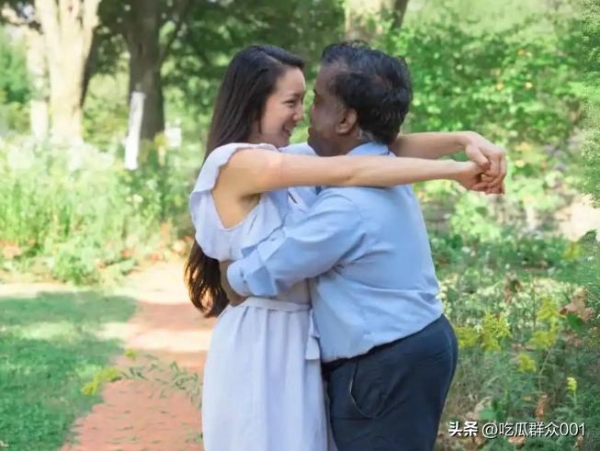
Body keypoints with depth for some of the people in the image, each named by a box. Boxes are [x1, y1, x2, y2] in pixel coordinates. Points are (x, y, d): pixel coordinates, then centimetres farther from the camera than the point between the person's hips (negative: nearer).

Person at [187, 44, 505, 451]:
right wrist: (455, 170, -19)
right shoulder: (235, 162, -16)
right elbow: (347, 172, -22)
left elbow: (380, 147, 3)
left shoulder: (279, 162, 9)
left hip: (296, 339, 8)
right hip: (260, 343, -8)